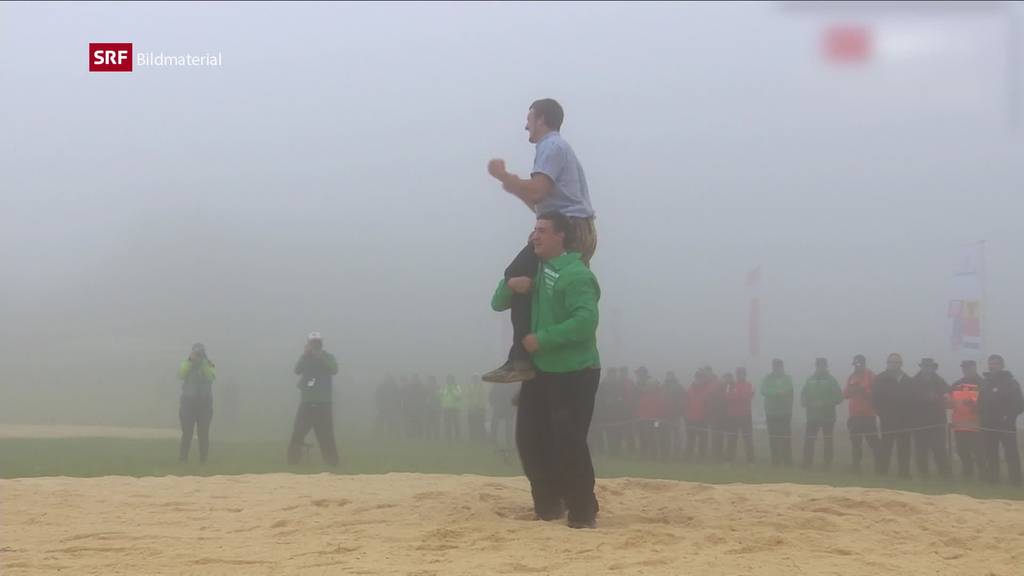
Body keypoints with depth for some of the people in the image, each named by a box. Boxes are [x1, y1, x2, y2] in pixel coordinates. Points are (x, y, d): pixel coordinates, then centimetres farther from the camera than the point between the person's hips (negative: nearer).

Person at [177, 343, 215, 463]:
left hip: (205, 404, 0)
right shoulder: (186, 364, 7)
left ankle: (203, 459, 2)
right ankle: (183, 458, -2)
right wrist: (190, 360, -17)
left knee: (203, 433, -2)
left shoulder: (209, 365, 6)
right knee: (187, 432, -6)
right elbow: (181, 375, -13)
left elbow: (212, 376, -14)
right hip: (188, 403, 0)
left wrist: (203, 362, -18)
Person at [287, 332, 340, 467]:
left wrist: (320, 357, -21)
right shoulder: (305, 358, 8)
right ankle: (293, 463, -1)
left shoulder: (328, 357, 3)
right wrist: (305, 355, -18)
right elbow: (297, 370, -10)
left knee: (326, 436, -2)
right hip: (307, 403, 2)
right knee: (297, 434, -5)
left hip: (324, 404, -2)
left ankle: (332, 463, 3)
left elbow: (334, 369, -16)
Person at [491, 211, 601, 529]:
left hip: (574, 374, -9)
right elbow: (498, 304, 16)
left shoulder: (575, 275, -17)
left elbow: (586, 320, -28)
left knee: (568, 444, -11)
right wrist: (510, 285, -7)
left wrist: (542, 339, -25)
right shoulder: (536, 270, 13)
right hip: (540, 370, 9)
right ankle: (548, 506, 21)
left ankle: (584, 512, 0)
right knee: (529, 438, 8)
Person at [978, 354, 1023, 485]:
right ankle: (991, 481, 14)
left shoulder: (1011, 382, -2)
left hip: (1006, 426, -5)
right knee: (990, 455, 9)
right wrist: (981, 415, 1)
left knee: (1011, 455, -7)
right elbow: (981, 403, 17)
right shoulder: (985, 383, 15)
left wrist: (1009, 417, -17)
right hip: (988, 425, 5)